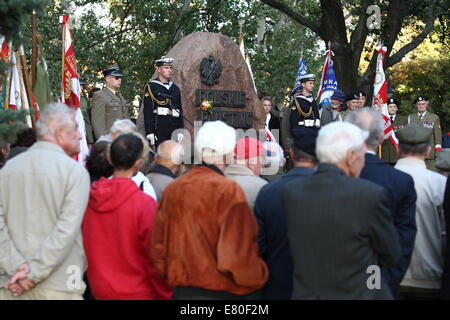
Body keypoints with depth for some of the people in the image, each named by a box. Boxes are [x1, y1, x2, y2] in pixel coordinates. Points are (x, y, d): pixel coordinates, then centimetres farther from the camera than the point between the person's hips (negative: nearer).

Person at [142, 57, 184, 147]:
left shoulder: (175, 88, 17)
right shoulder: (151, 87, 0)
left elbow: (180, 111, 18)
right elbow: (147, 111, -7)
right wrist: (149, 132, -14)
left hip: (173, 128, 5)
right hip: (158, 129, -5)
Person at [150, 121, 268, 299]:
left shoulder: (173, 189, 4)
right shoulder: (228, 190, -15)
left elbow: (158, 246, 8)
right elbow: (238, 256, -20)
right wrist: (260, 276, -2)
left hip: (181, 291, 6)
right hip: (220, 292, -6)